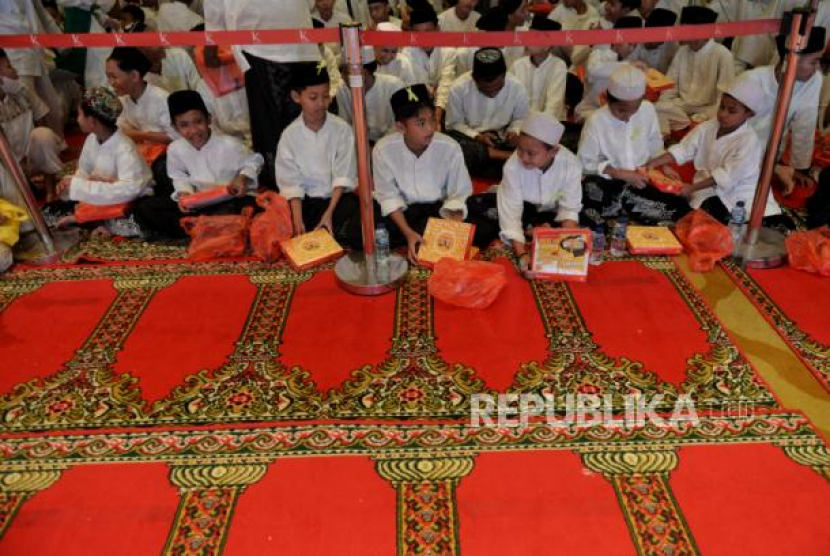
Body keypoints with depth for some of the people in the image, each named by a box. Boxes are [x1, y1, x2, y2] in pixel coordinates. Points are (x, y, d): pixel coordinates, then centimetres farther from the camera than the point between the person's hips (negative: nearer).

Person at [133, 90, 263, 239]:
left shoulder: (230, 145, -17)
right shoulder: (175, 149, -7)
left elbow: (254, 161, 1)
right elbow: (180, 177, 10)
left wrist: (243, 177, -18)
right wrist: (184, 192, -11)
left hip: (232, 199, -4)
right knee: (144, 208, -9)